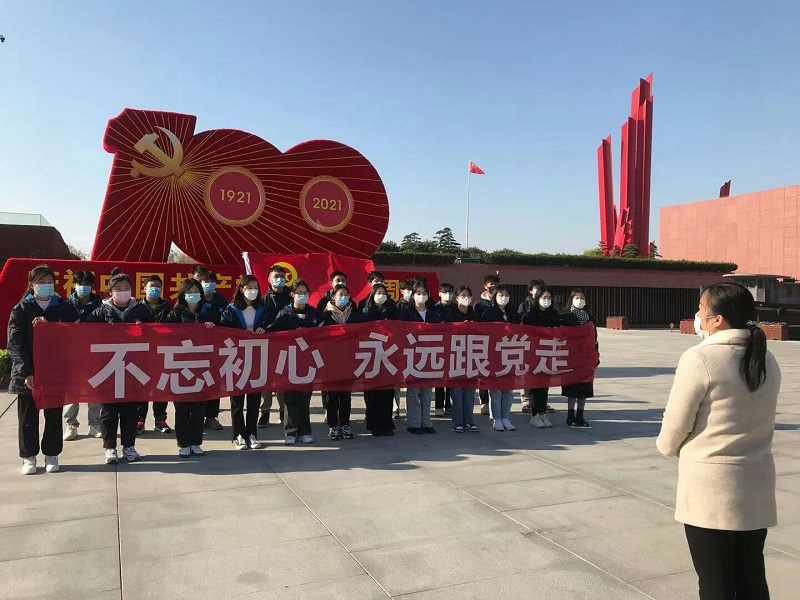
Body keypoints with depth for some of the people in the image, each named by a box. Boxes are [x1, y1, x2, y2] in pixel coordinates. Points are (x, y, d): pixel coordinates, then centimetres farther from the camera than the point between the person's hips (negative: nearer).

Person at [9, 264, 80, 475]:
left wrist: (49, 323, -18)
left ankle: (51, 455, 21)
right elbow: (15, 344, -7)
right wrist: (26, 372, -18)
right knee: (28, 418, 8)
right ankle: (29, 457, 20)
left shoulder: (65, 308, 5)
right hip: (28, 374, -1)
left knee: (54, 416, 9)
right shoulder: (20, 310, 1)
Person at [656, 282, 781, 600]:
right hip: (757, 486, 7)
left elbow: (674, 428, -11)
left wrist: (668, 446, 11)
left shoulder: (700, 359, -17)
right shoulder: (768, 361, 4)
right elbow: (756, 419, 10)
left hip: (711, 488, -6)